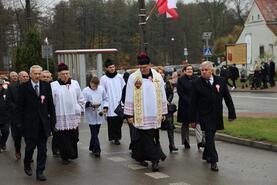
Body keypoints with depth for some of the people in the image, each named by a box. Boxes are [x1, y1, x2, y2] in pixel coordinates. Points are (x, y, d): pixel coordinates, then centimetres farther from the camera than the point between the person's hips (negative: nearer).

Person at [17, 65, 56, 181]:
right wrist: (20, 122, -7)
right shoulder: (23, 87, -2)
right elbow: (20, 105, -2)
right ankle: (27, 164, 33)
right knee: (30, 146, 6)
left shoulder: (46, 86, 5)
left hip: (43, 123, 2)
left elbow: (50, 104, 8)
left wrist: (53, 119, 5)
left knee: (42, 149, 4)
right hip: (29, 123, -2)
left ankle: (40, 172, 12)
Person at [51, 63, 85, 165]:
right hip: (60, 118, -2)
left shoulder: (75, 84, 8)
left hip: (73, 117, 3)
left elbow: (81, 99, 16)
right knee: (63, 139, 0)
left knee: (74, 137, 2)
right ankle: (64, 157, 12)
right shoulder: (53, 85, -3)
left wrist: (79, 110, 9)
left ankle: (73, 154, 16)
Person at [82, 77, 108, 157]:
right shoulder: (85, 91, -6)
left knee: (95, 132, 13)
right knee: (94, 133, -7)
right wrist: (90, 104, -22)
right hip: (91, 115, -4)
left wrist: (105, 107, -2)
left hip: (99, 115, 4)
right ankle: (97, 149, -7)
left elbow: (105, 99, 13)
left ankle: (92, 147, 27)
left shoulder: (101, 89, 5)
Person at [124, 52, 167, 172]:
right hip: (140, 115, -3)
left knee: (153, 137, 6)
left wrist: (163, 112, 9)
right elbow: (129, 98, -1)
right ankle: (155, 158, -1)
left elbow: (162, 96, 10)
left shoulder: (158, 77, 5)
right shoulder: (133, 78, -2)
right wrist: (129, 114, -3)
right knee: (147, 138, -6)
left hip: (154, 114, 3)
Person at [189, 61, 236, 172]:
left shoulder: (220, 81, 3)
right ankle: (213, 161, -5)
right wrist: (193, 119, -4)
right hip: (205, 115, -3)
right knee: (209, 136, -8)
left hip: (217, 115, 3)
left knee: (211, 136, 13)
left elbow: (228, 98, 6)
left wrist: (232, 113, 3)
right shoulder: (197, 84, -4)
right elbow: (193, 103, -2)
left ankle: (206, 155, 34)